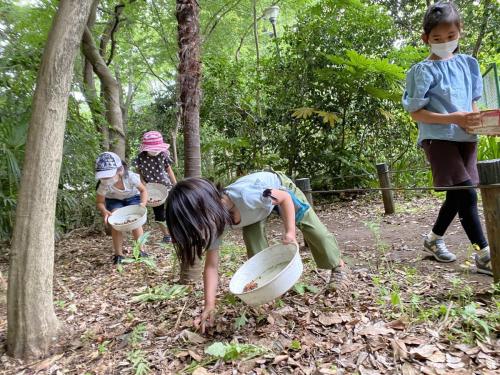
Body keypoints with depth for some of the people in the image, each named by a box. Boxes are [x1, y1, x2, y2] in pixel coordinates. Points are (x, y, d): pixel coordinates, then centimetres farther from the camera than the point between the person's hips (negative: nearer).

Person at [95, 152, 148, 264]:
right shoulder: (103, 185, -33)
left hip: (132, 197, -1)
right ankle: (118, 254, -6)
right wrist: (104, 211, -40)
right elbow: (99, 202, -17)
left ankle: (141, 250, -2)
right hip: (114, 200, 1)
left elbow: (143, 190, -18)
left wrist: (143, 203, -37)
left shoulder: (130, 177, -37)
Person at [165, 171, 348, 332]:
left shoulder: (246, 196, -48)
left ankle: (338, 266, 26)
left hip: (279, 186, -3)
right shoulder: (214, 220, -30)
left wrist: (290, 231, -35)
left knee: (311, 227, 4)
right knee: (255, 249, -11)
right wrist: (209, 305, -28)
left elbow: (285, 197, -29)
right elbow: (211, 266, -24)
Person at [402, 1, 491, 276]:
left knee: (458, 194, 9)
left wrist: (481, 120, -3)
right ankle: (485, 255, -3)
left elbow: (472, 102, 19)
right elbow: (416, 113, -10)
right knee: (467, 192, -13)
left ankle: (433, 239, 29)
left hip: (466, 138, 6)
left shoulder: (468, 63, 12)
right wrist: (454, 118, -19)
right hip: (438, 139, -6)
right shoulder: (424, 70, -5)